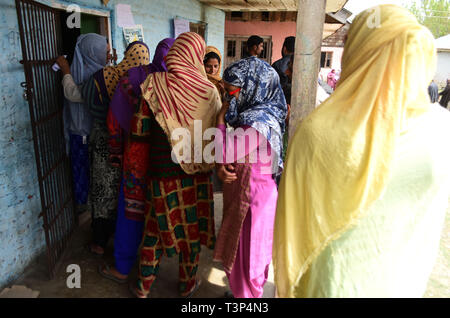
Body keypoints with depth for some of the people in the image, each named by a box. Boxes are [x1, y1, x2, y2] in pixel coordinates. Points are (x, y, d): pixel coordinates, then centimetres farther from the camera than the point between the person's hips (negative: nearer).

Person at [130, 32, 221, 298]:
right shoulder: (209, 91, -10)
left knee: (157, 229, 17)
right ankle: (188, 284, 37)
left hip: (163, 172, 0)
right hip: (197, 173, 1)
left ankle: (144, 286, 35)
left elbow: (139, 129, -9)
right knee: (192, 226, 17)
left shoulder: (154, 85, -12)